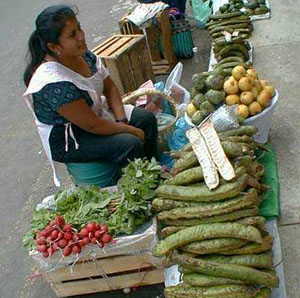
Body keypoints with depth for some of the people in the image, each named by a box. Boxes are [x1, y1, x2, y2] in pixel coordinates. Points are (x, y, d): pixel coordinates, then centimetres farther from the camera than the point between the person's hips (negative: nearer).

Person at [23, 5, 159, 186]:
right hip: (67, 141, -9)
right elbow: (92, 125, -31)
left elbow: (110, 87, 2)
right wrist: (131, 130, -20)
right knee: (131, 145, -23)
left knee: (147, 119, 3)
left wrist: (121, 120, -12)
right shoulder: (53, 83, -34)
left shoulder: (82, 54, -9)